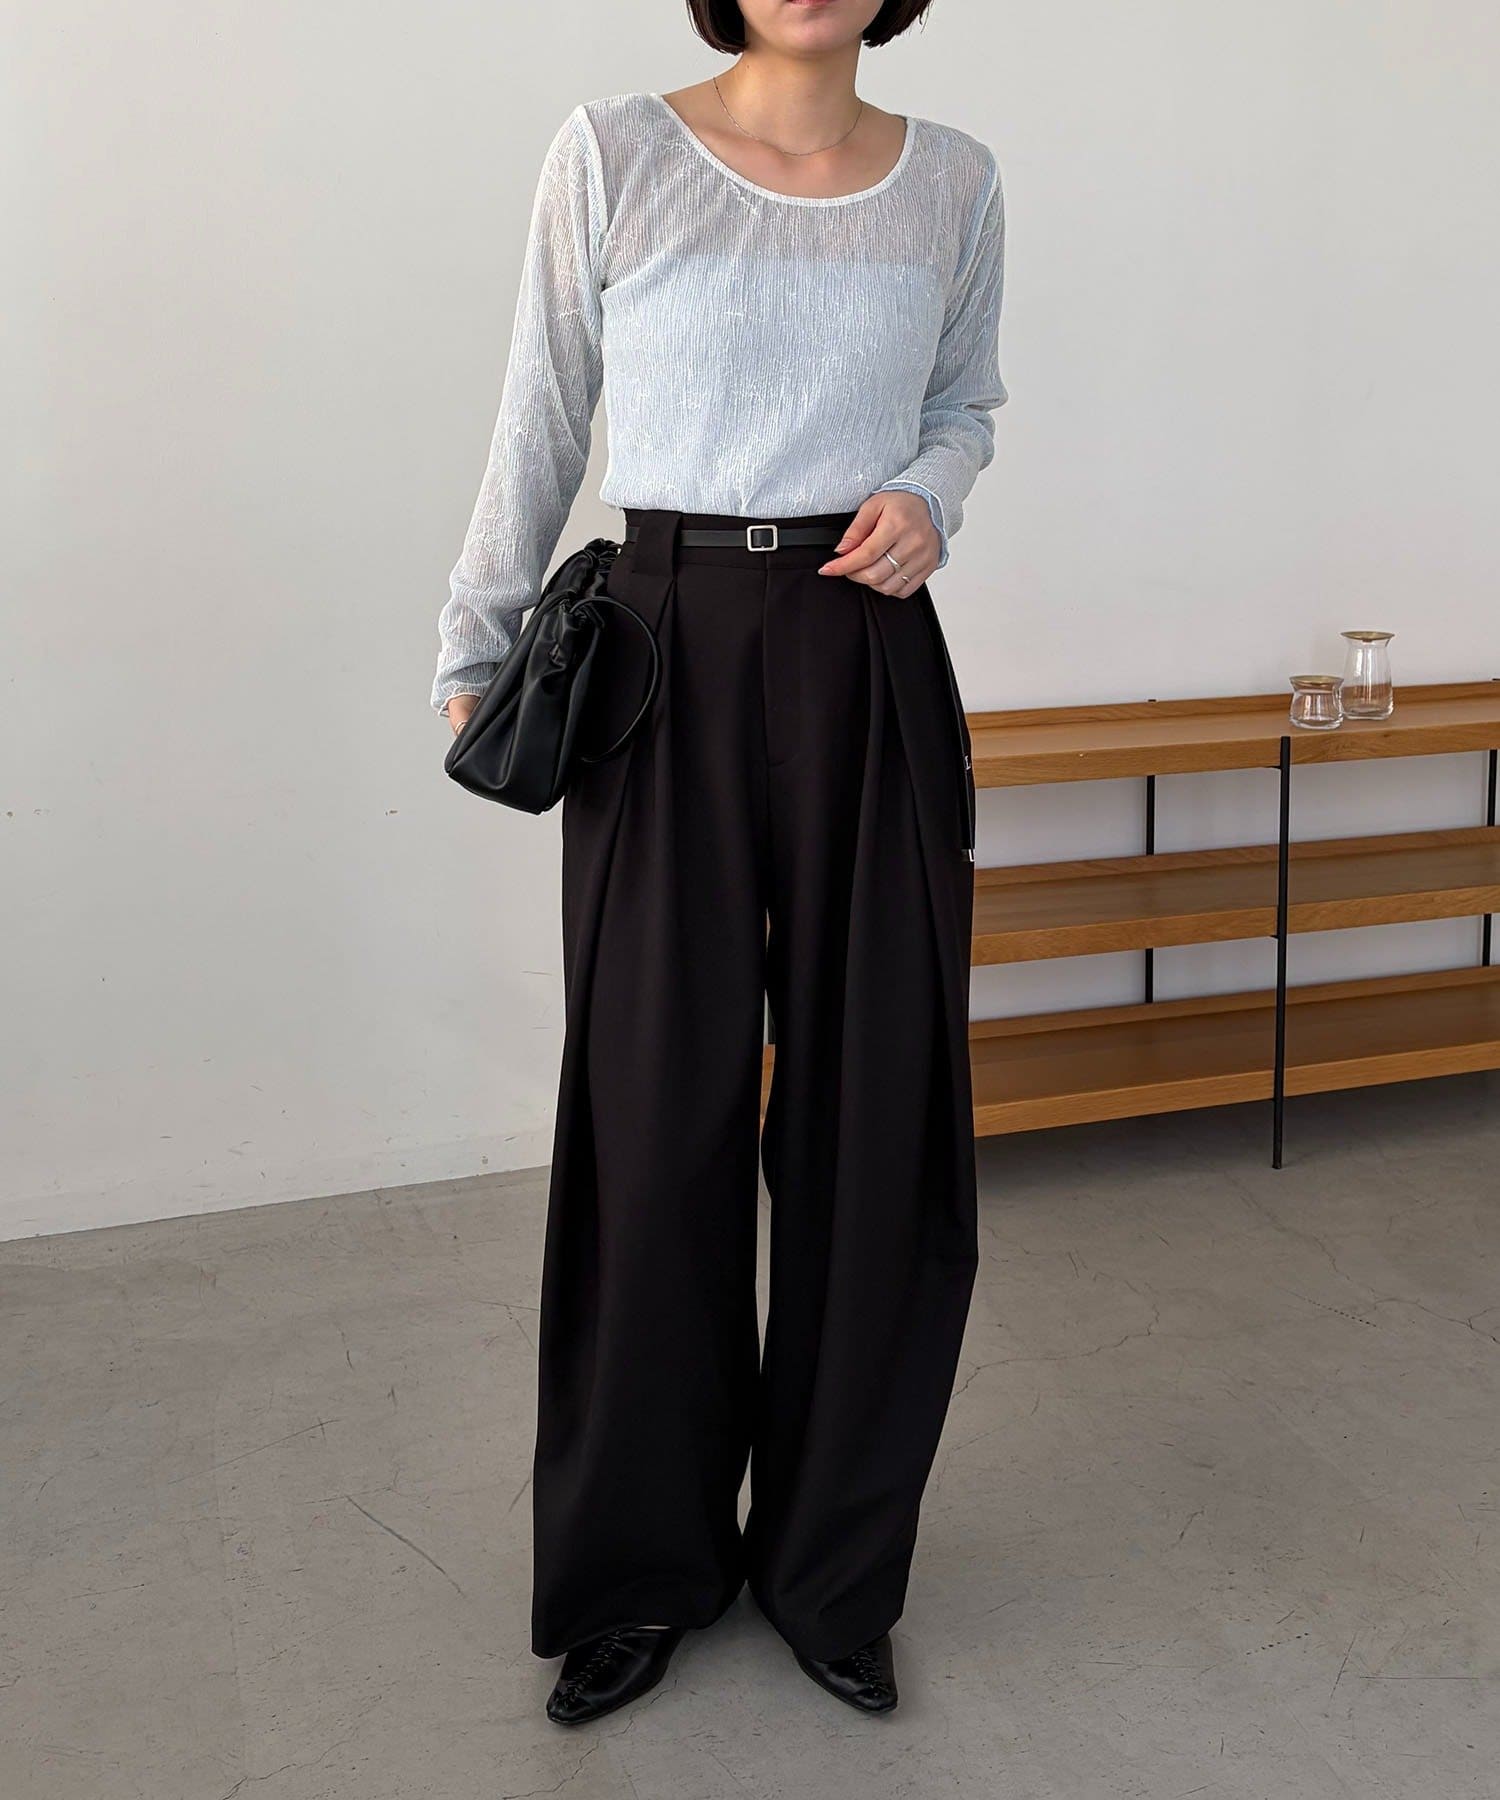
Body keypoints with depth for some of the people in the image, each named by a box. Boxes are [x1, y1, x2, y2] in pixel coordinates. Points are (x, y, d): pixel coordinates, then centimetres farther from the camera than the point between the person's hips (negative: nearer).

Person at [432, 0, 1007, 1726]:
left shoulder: (953, 180, 7)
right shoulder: (614, 153, -1)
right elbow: (540, 421, 5)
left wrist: (928, 498, -2)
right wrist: (474, 646, 6)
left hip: (872, 670, 3)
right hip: (669, 652, -2)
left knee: (874, 1114, 5)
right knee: (656, 1113, 3)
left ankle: (832, 1567, 25)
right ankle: (636, 1570, 24)